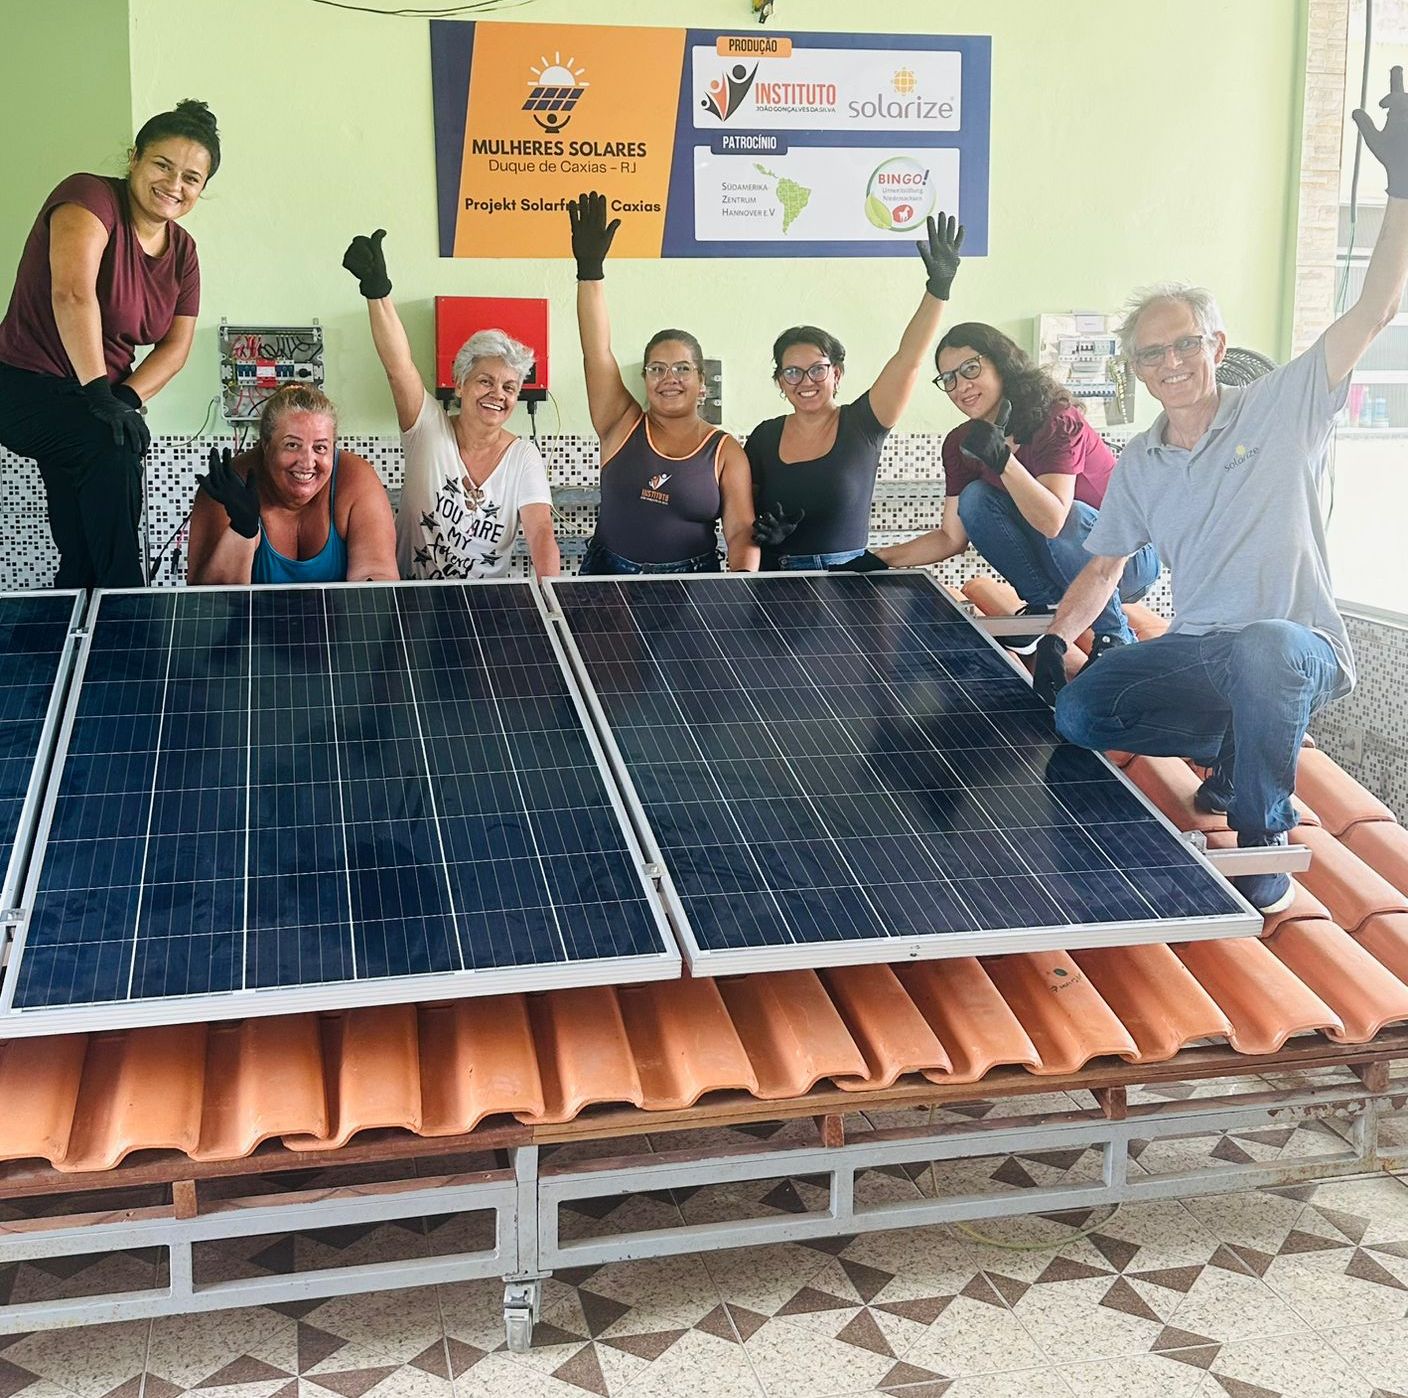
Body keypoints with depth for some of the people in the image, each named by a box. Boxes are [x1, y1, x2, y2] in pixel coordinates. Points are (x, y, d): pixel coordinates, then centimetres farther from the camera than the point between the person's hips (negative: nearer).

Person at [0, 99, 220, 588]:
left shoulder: (182, 250, 6)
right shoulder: (91, 197, -17)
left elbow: (175, 346, 2)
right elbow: (72, 292, -31)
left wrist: (128, 397, -16)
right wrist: (99, 393, -36)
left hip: (86, 404, 8)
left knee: (84, 560, 9)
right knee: (114, 443, -35)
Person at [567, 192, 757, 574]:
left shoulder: (725, 452, 3)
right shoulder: (622, 426, 6)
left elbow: (741, 532, 0)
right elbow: (597, 351, -2)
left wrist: (741, 578, -20)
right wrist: (590, 269, -10)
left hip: (693, 586, -1)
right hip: (609, 582, 1)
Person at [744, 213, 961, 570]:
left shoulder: (861, 425, 2)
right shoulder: (764, 437, 9)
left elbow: (908, 359, -7)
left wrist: (938, 287, -15)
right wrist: (760, 530, -6)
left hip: (846, 578, -2)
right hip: (773, 581, 2)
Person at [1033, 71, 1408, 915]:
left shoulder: (1281, 410, -4)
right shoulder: (1138, 466, 10)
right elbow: (1105, 566, 20)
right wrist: (1057, 637, 3)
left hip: (1297, 650, -5)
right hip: (1194, 651, 6)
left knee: (1259, 646, -42)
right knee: (1077, 715, -14)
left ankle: (1264, 841, -21)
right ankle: (1235, 742, 10)